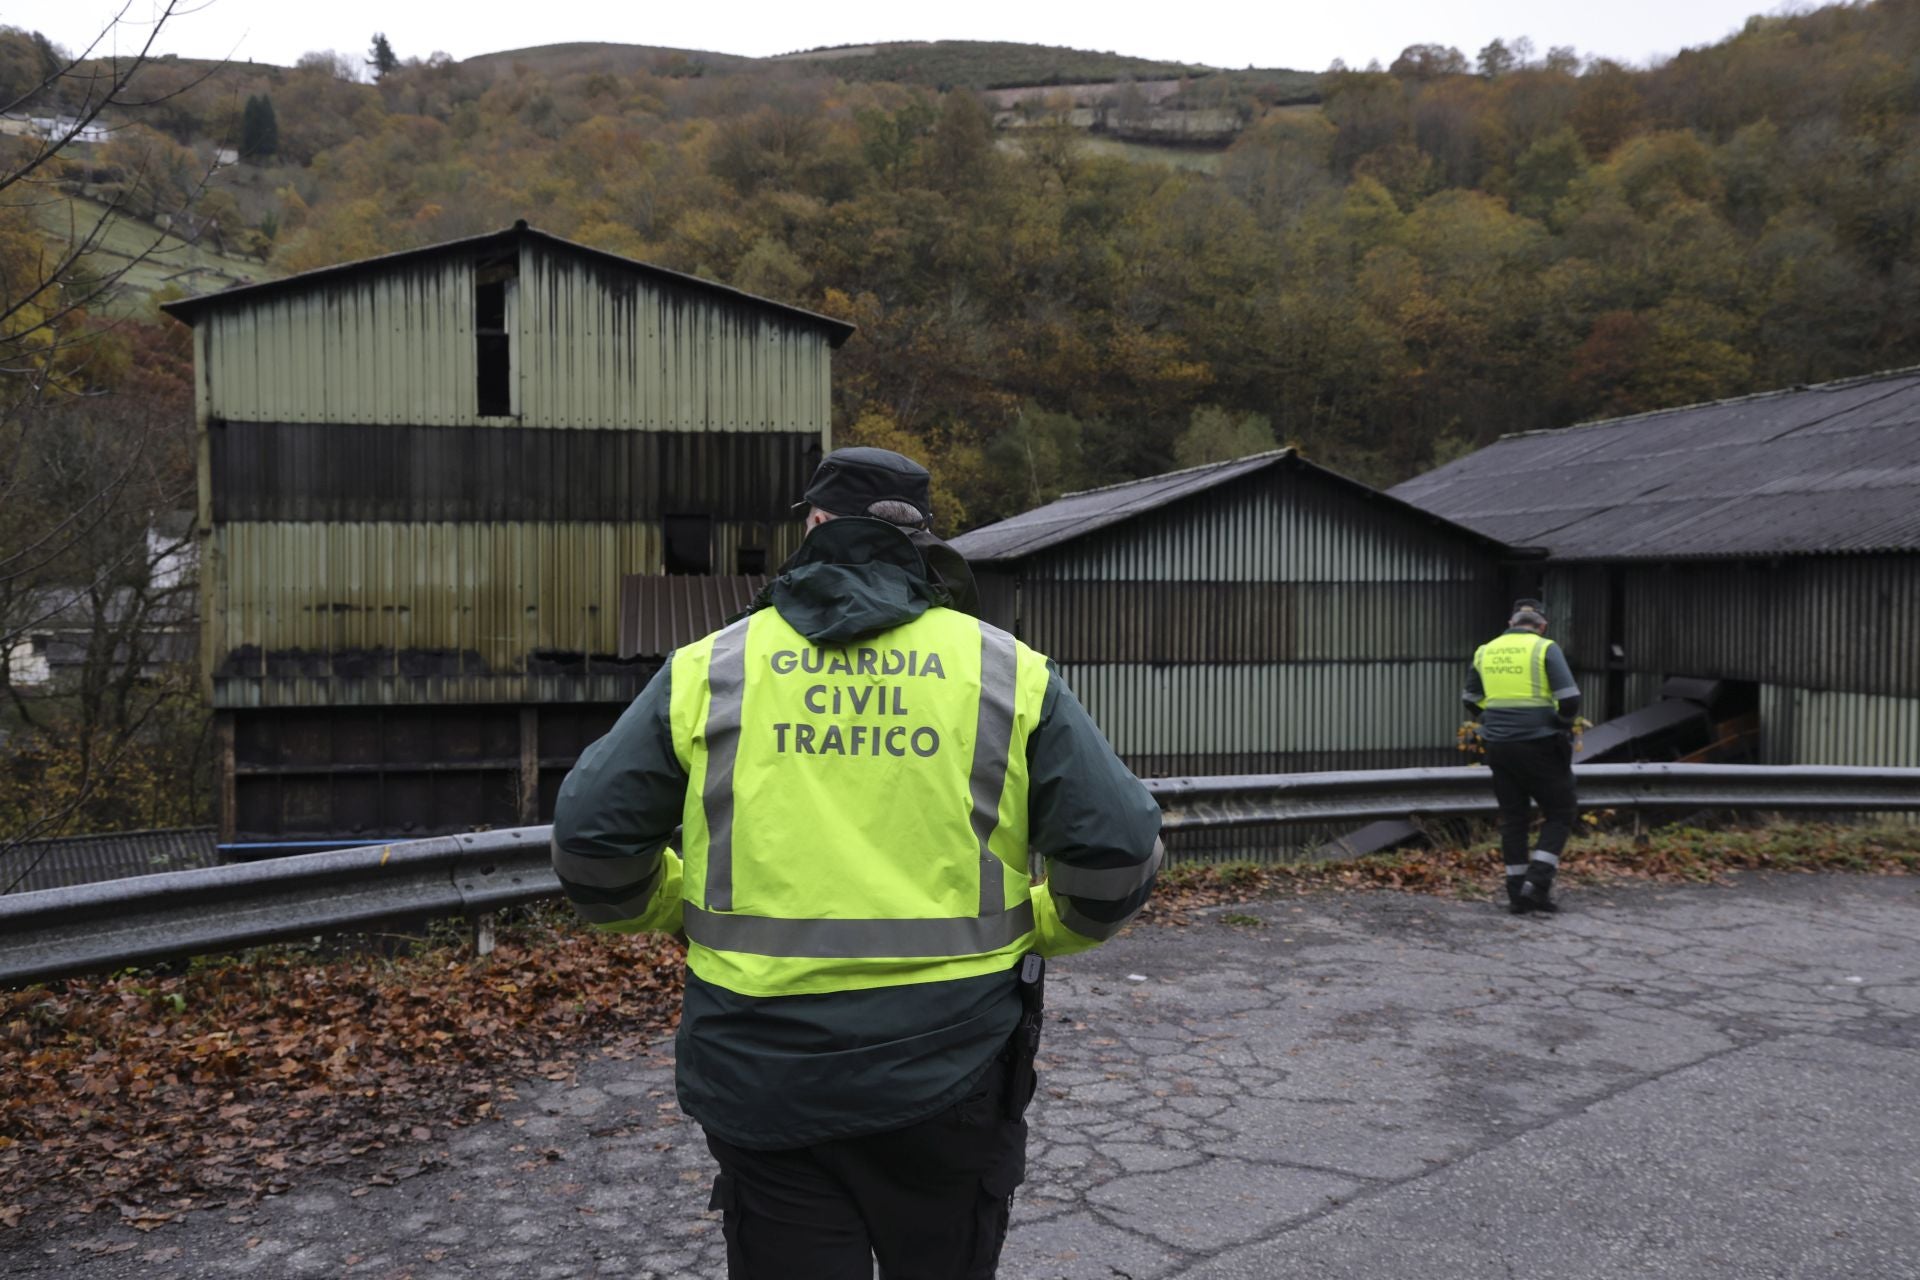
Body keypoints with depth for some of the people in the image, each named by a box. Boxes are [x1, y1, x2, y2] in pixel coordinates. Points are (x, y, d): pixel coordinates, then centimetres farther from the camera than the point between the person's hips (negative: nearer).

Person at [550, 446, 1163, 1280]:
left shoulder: (711, 670, -2)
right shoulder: (1005, 671, -2)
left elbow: (591, 838, -1)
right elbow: (1118, 850, -5)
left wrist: (679, 913, 17)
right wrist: (1041, 928, 14)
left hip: (765, 1077, 0)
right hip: (950, 1073, 1)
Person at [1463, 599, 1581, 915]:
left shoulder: (1486, 651, 9)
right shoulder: (1545, 649, -6)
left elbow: (1471, 700, 16)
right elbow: (1570, 699, -13)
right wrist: (1562, 723, 6)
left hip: (1498, 745, 5)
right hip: (1539, 745, -4)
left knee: (1513, 819, 12)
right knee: (1558, 815, 8)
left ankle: (1517, 894, 13)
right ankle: (1537, 884, -5)